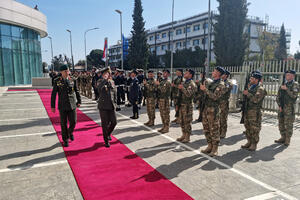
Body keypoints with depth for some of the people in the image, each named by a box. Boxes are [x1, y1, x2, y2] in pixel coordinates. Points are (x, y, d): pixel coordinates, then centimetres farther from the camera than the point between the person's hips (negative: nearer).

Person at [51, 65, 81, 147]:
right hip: (62, 106, -1)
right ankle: (65, 140, 21)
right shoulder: (57, 81, -3)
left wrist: (79, 101, 12)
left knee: (73, 122, 0)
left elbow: (77, 91, 12)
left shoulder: (73, 80, 3)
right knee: (64, 123, 5)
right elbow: (53, 94, -1)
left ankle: (70, 132, 33)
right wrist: (52, 106, -3)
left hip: (72, 105, 1)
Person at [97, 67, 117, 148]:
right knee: (105, 124, 2)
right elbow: (99, 87, -27)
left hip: (111, 106, 4)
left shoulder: (112, 82, 9)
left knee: (114, 122, 3)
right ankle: (106, 140, 17)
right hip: (103, 106, -4)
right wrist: (106, 80, -28)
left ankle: (108, 134, 33)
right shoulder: (100, 81, -2)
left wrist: (114, 102, 13)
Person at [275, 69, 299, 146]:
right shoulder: (283, 85, 15)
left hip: (289, 108, -6)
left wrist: (286, 89, -16)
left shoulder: (295, 84, -1)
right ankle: (283, 138, 23)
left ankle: (287, 140, 6)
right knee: (281, 124, 10)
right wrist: (279, 105, 4)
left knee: (288, 125, -4)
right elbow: (278, 97, 15)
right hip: (281, 108, 6)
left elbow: (294, 95, -18)